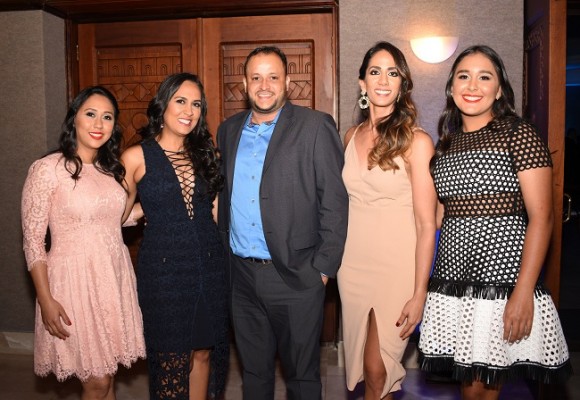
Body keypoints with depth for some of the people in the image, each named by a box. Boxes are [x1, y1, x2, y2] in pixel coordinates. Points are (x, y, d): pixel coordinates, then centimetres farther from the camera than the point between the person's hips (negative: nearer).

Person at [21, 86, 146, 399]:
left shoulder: (111, 168, 8)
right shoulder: (47, 169, -11)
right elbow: (33, 240, -10)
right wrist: (46, 300, -13)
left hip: (115, 277, 6)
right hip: (76, 279, -6)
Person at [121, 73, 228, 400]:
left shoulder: (205, 154, 7)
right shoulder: (137, 157, -4)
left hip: (209, 267, 4)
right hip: (163, 270, -3)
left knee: (203, 351, 14)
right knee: (171, 356, 9)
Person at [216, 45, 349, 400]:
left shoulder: (316, 127, -7)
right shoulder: (229, 130, 9)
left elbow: (335, 202, -10)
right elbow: (224, 197, 14)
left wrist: (324, 268, -12)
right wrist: (223, 254, 10)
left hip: (295, 276, -4)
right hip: (241, 274, 5)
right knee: (253, 369, 20)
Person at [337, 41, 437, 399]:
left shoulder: (416, 141, -10)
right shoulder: (352, 136, 7)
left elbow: (426, 225, -12)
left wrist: (419, 294, -14)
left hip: (396, 269, -5)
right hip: (352, 265, 5)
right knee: (360, 366, 15)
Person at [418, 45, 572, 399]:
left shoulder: (519, 135, -4)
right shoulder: (446, 145, 12)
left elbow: (541, 218, -10)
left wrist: (523, 293, -17)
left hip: (503, 277, -5)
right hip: (454, 278, 5)